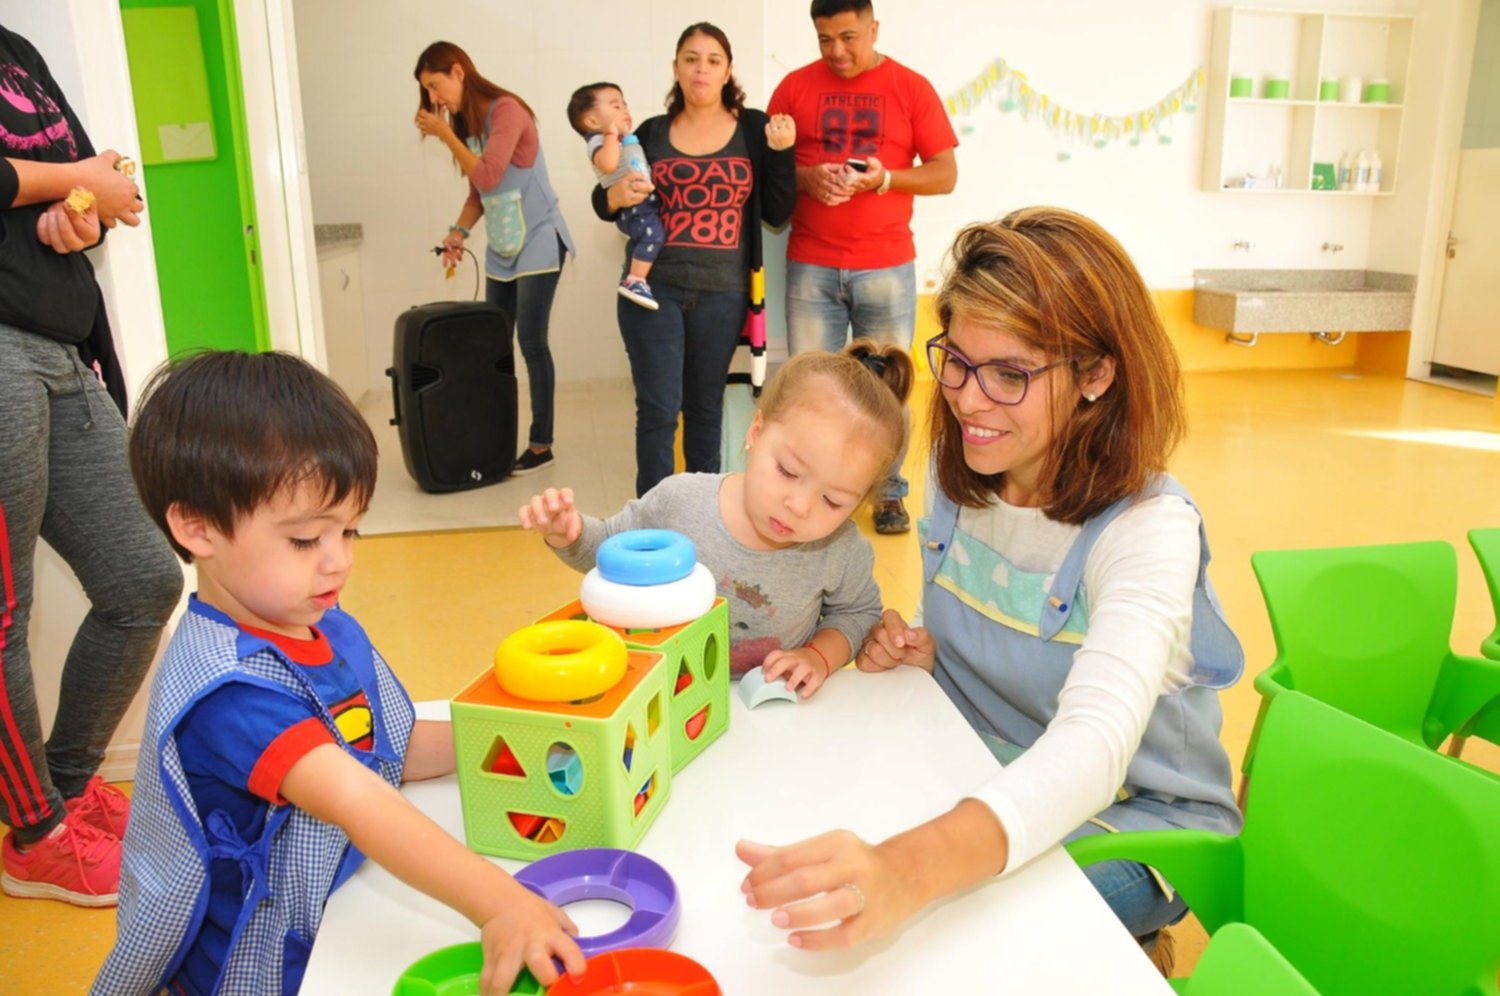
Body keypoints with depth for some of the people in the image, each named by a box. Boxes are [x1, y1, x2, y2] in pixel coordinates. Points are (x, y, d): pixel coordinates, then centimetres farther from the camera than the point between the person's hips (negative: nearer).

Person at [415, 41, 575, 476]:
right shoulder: (467, 123, 12)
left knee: (531, 342, -6)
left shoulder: (505, 109, -12)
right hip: (501, 248, 8)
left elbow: (489, 177, -20)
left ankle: (541, 445, 2)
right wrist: (458, 231, 0)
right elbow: (479, 192, 15)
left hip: (537, 241, -8)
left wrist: (445, 134, -13)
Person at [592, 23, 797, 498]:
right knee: (657, 410, -3)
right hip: (653, 289, 0)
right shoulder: (651, 132, 6)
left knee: (705, 406, 13)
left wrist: (781, 152, -12)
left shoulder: (754, 128, 4)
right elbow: (606, 200, 12)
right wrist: (614, 197, -11)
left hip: (722, 293, 1)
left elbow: (776, 214, 1)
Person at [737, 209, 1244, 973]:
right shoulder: (959, 476, -6)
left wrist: (909, 869, -57)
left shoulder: (1147, 529, -25)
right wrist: (916, 652, -14)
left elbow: (1094, 745, -41)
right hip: (987, 791, 6)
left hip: (1138, 821, -5)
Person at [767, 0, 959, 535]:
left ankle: (889, 493, 18)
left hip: (887, 265, -1)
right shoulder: (796, 85, 6)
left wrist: (884, 179, -14)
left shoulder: (912, 88, 3)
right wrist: (805, 176, -12)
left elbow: (945, 173, 2)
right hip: (810, 265, 1)